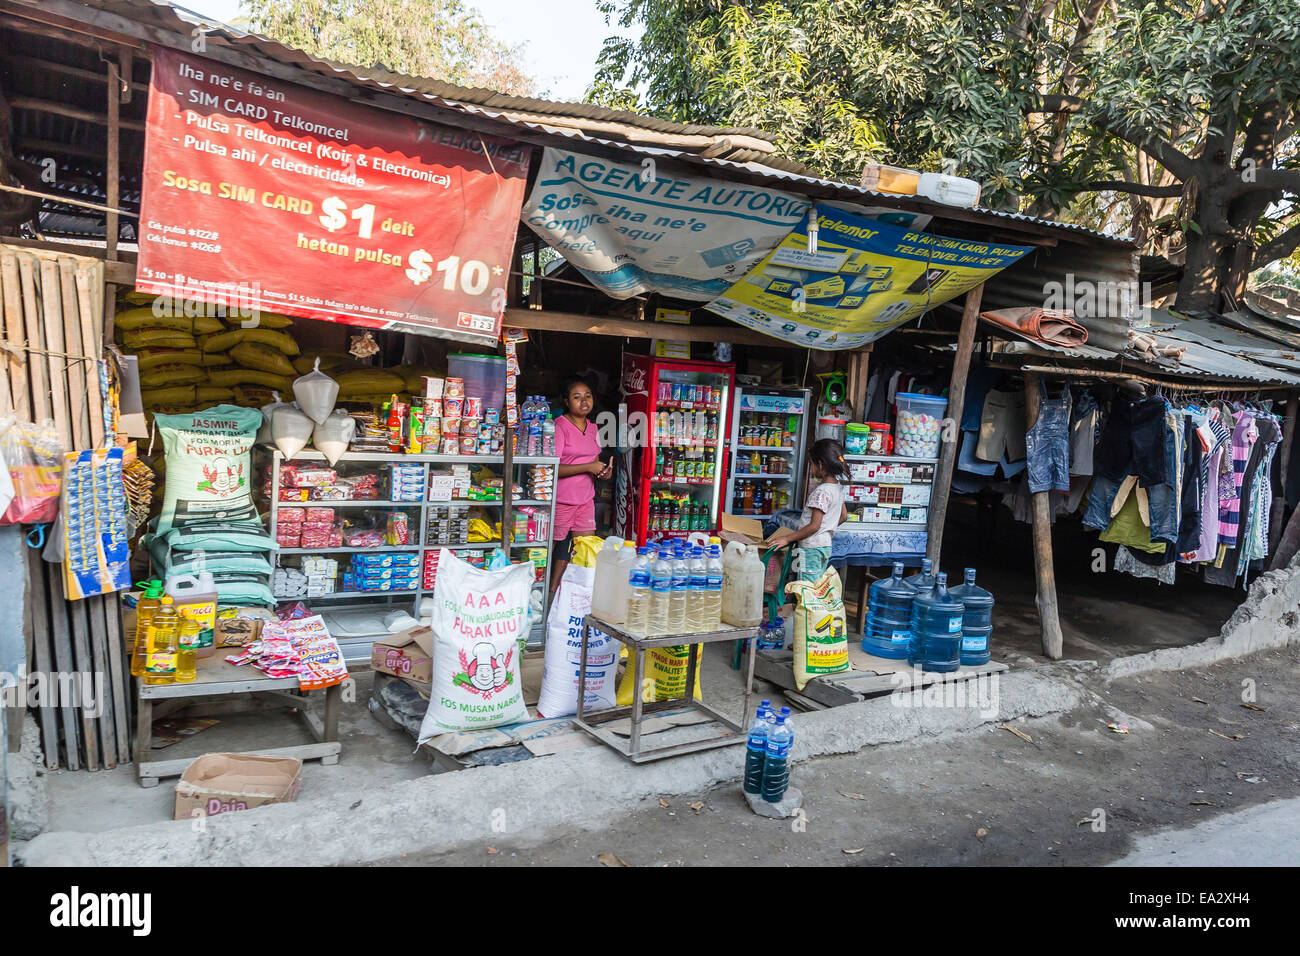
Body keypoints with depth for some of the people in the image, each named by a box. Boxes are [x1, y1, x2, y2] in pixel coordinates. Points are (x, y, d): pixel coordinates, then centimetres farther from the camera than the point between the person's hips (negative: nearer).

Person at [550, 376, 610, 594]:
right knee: (551, 547, 3)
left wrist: (603, 470, -1)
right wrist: (588, 467, -20)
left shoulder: (592, 428, 11)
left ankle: (553, 590, 23)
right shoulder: (559, 427, -12)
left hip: (585, 500, 7)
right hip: (561, 500, -7)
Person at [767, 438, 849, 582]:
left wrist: (787, 539, -17)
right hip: (825, 546, 10)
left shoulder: (821, 491, -21)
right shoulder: (838, 487, 8)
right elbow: (843, 517, 18)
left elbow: (814, 526, -22)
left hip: (812, 548, -10)